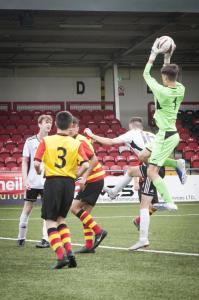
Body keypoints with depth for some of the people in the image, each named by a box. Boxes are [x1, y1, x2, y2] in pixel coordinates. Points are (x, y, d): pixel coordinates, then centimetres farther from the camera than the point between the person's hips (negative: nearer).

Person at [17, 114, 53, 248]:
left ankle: (46, 239, -5)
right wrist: (25, 179, -6)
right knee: (27, 208, 7)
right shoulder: (30, 141, 0)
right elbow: (25, 162, 3)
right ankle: (21, 237, 19)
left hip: (47, 182, 0)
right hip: (32, 182, 0)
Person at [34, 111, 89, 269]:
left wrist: (39, 171, 12)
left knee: (51, 221, 4)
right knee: (61, 219, 20)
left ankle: (61, 256, -10)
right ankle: (69, 252, 6)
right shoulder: (76, 144, 1)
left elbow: (36, 163, -10)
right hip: (69, 183, 3)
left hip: (52, 181, -3)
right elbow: (85, 165, -9)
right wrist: (76, 175, 8)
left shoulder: (46, 141, -3)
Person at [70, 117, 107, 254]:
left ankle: (98, 231, -9)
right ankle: (89, 245, 8)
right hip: (92, 180, 10)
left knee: (75, 207, -10)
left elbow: (94, 159, -22)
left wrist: (85, 177, -23)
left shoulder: (80, 141, -15)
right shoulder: (74, 141, 14)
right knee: (85, 212, 8)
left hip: (94, 180, -10)